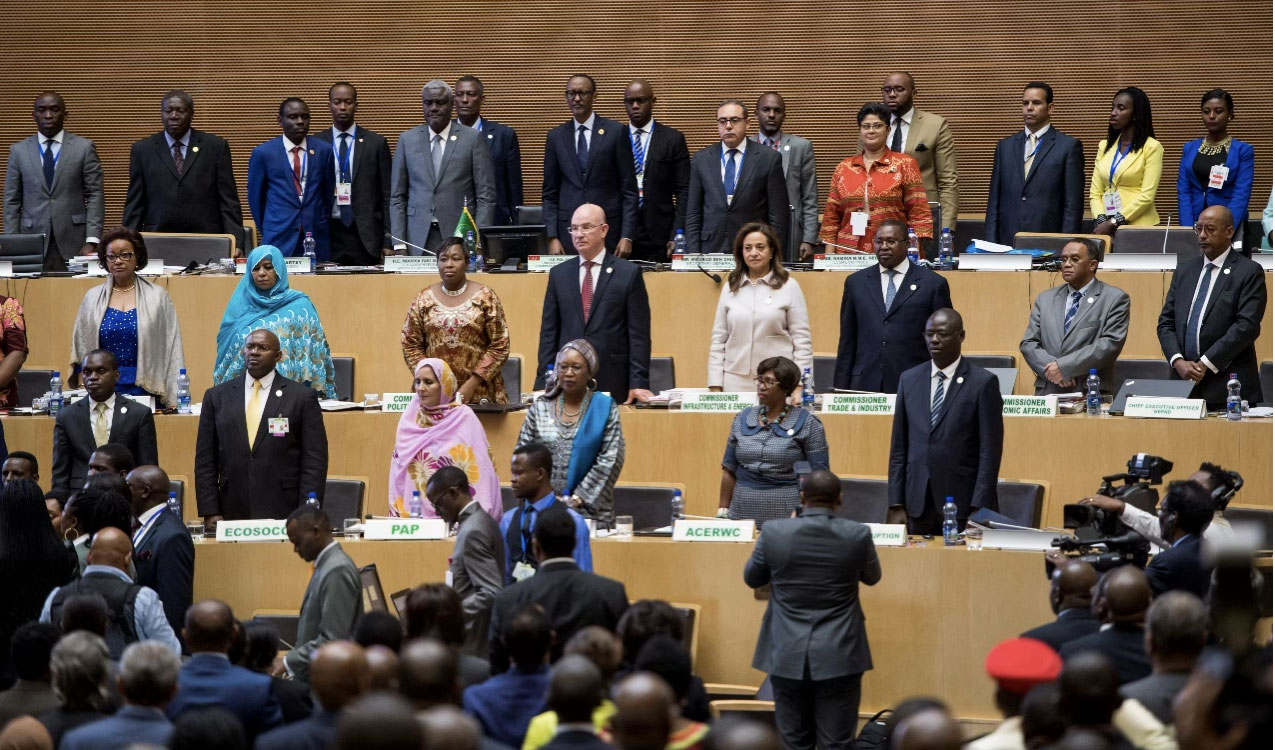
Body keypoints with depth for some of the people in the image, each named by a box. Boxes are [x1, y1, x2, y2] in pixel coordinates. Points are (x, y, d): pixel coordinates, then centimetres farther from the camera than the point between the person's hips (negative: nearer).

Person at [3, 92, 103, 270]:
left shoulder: (84, 148, 5)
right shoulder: (19, 150, 9)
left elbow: (94, 196, 1)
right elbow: (12, 201, 9)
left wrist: (92, 241, -8)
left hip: (73, 244, -1)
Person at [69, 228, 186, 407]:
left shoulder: (157, 296, 4)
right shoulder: (93, 298, 9)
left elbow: (171, 347, 1)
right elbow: (80, 347, 12)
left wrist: (175, 399, -6)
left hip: (145, 391, -1)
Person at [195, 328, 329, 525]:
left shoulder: (302, 397, 2)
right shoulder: (217, 396, 10)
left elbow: (314, 461, 0)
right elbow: (205, 461, 9)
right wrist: (210, 513, 1)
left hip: (284, 516, -2)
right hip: (233, 515, 2)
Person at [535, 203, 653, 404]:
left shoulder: (629, 273, 3)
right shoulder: (558, 274, 12)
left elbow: (639, 334, 0)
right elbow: (549, 333, 11)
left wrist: (638, 383, -7)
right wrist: (543, 383, 3)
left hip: (613, 385, -2)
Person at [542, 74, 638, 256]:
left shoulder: (615, 132, 1)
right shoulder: (555, 136, 9)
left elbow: (629, 189, 1)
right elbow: (549, 194, 10)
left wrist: (627, 236, -6)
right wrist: (552, 237, -1)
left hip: (608, 230, -2)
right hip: (568, 232, 2)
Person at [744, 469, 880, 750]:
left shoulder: (774, 532, -8)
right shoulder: (858, 534, -8)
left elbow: (751, 578, 10)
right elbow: (872, 577, 13)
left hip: (788, 656, 1)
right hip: (839, 657, -1)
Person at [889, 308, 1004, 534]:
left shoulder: (983, 383, -3)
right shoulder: (909, 380, 11)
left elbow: (990, 452, -6)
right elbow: (899, 448, 11)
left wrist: (979, 510, -12)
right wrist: (896, 505, 5)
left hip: (963, 503, -4)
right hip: (918, 505, 4)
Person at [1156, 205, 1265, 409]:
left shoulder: (1248, 272, -1)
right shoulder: (1184, 271, 16)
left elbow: (1247, 326, -11)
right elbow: (1166, 323, 13)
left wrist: (1206, 364, -15)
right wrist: (1178, 361, -6)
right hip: (1185, 385, 5)